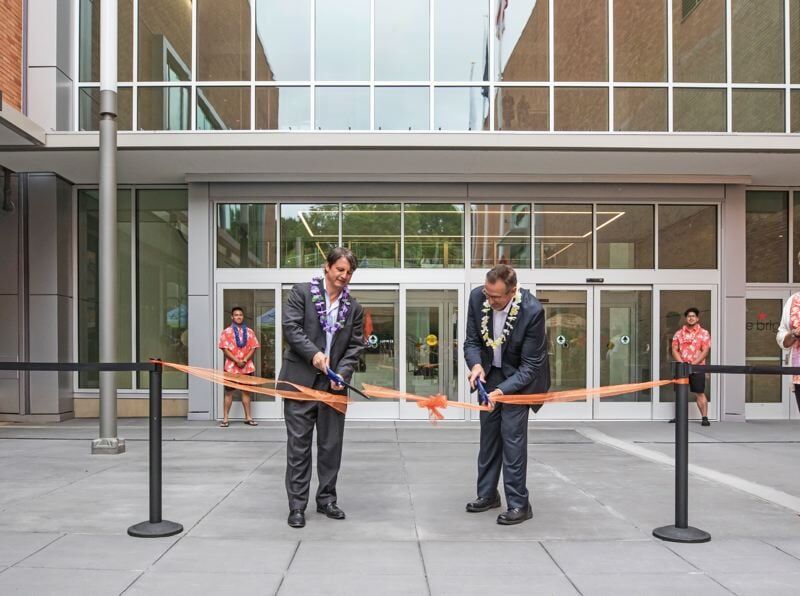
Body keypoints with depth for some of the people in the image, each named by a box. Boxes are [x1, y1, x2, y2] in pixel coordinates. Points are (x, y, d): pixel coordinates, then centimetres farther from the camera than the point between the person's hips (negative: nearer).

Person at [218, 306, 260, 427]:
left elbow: (253, 348, 4)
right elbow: (225, 349, -5)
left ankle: (248, 417, 12)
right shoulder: (226, 332, 2)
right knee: (229, 392, 0)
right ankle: (225, 418, 3)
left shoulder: (249, 332, 9)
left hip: (247, 367, 2)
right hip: (231, 366, -2)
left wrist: (244, 360, -11)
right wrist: (237, 361, -15)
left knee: (246, 391, 7)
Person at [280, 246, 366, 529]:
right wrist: (314, 353, -20)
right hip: (300, 381, -3)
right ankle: (297, 505, 9)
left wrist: (342, 374, -9)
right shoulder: (302, 292, 0)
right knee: (299, 444, 1)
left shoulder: (354, 307, 9)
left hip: (333, 383, 4)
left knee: (331, 444, 9)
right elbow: (290, 326, -9)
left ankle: (326, 499, 23)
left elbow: (355, 346, 7)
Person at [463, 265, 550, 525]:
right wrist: (476, 364, -26)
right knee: (488, 434, 12)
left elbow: (530, 365, -25)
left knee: (512, 435, -11)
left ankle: (519, 503, 0)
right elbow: (472, 340, -6)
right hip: (490, 373, 5)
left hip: (518, 377, -5)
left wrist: (502, 391, -34)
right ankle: (487, 494, 26)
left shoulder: (532, 310, -31)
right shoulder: (477, 297, -19)